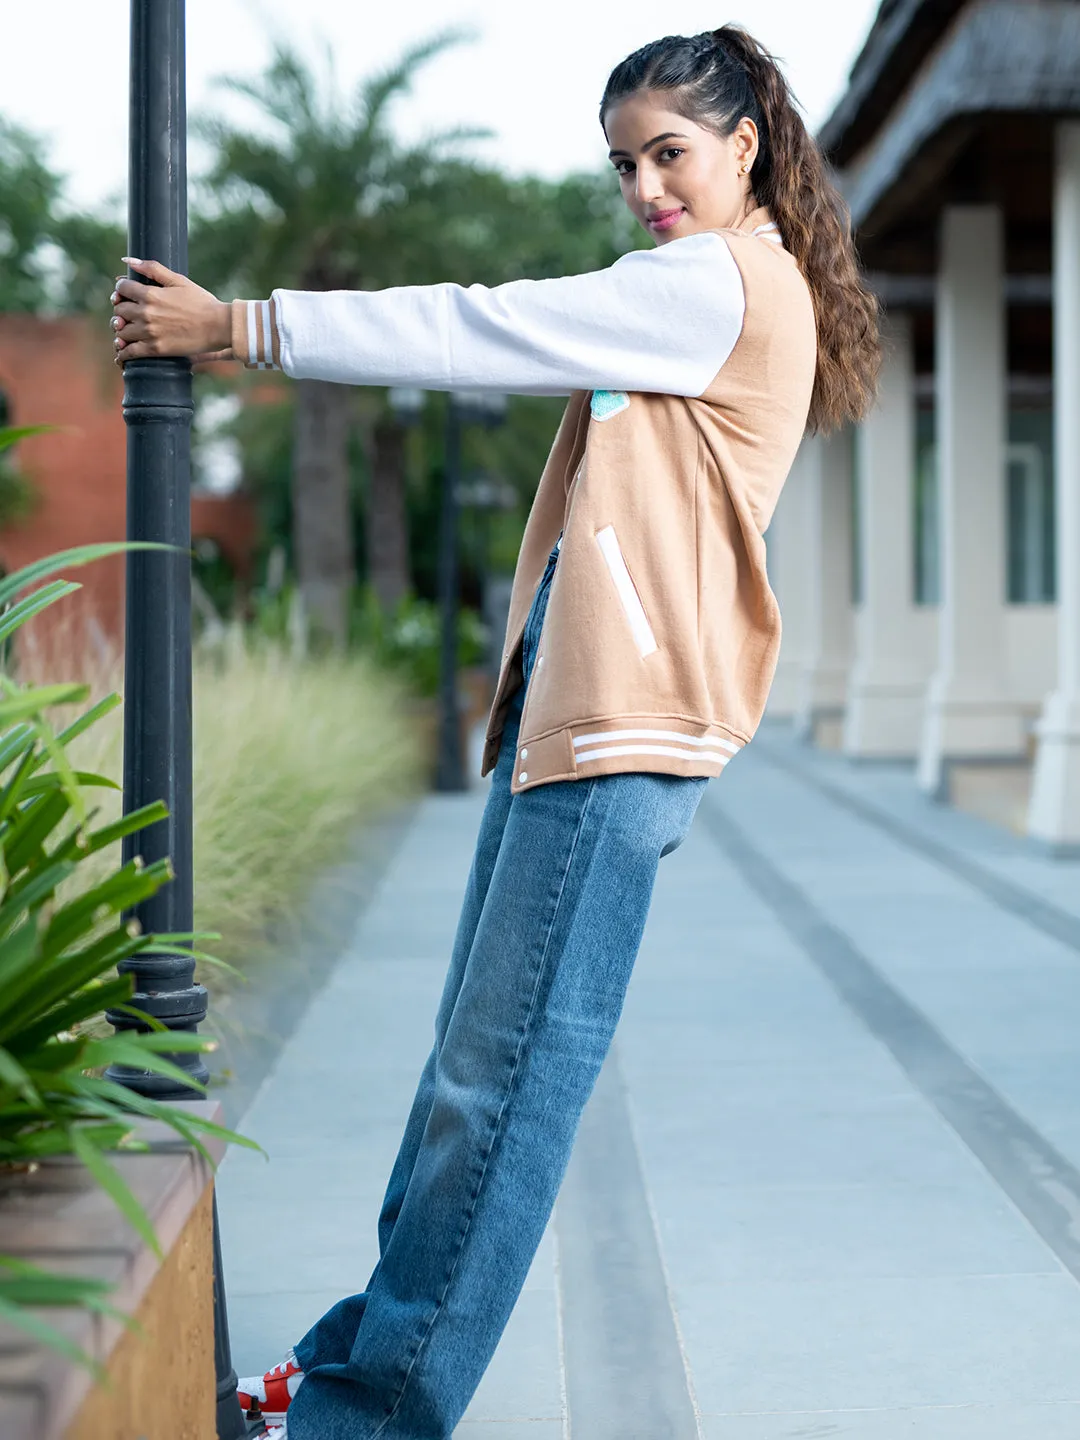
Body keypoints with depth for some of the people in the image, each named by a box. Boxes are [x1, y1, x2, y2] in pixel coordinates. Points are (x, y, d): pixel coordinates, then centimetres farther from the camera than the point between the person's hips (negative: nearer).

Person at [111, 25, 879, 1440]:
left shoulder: (718, 282, -6)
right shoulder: (730, 296, 24)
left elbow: (485, 333, -9)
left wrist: (239, 327, -5)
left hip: (624, 729, -10)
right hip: (570, 710, 10)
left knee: (504, 1072, -8)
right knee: (478, 1055, 12)